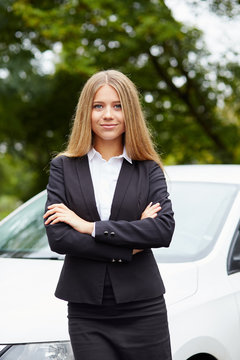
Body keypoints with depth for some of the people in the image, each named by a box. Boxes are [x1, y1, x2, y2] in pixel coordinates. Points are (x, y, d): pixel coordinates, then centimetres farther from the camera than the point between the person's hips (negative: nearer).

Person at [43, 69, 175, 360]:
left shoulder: (149, 170, 5)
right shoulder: (64, 167, 5)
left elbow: (165, 229, -10)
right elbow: (56, 237, -6)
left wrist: (90, 227, -13)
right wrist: (130, 247, -10)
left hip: (142, 310, 0)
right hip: (86, 313, 0)